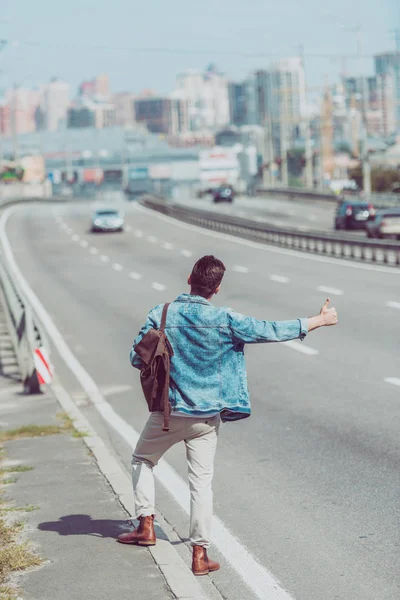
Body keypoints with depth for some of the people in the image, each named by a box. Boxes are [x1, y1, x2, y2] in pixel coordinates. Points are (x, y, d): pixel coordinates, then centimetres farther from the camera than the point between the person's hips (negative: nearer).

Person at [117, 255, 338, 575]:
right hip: (206, 417, 0)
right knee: (202, 482, 7)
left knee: (142, 461, 24)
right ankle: (200, 553, 8)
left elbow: (137, 358, -6)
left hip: (168, 413, 0)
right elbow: (270, 331, -7)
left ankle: (146, 525, 19)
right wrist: (318, 321, 4)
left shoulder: (161, 315, -10)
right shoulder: (225, 320, -13)